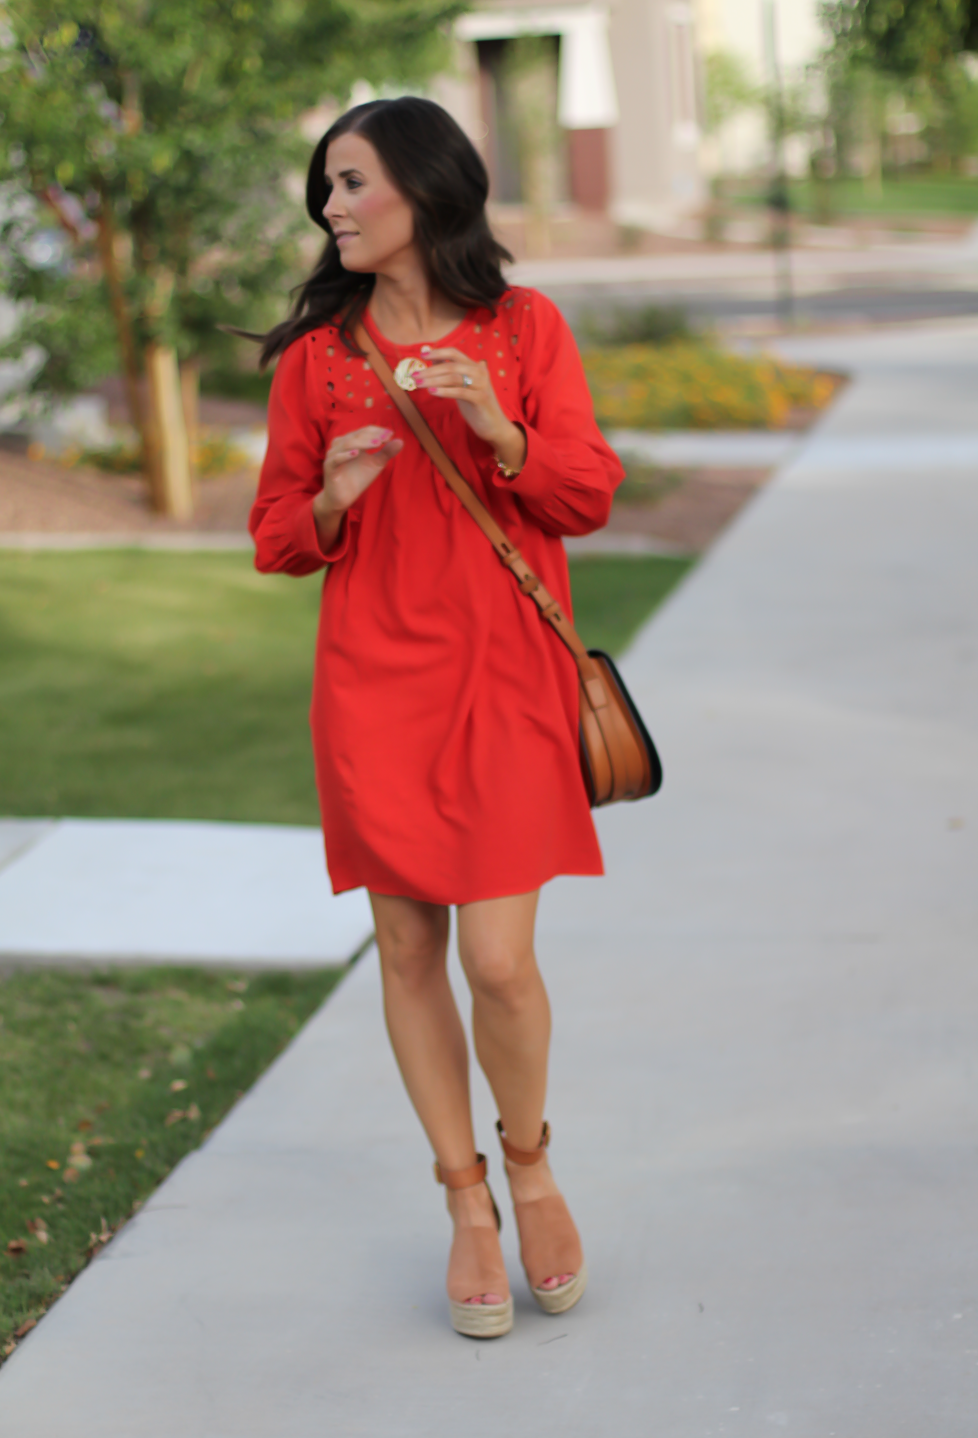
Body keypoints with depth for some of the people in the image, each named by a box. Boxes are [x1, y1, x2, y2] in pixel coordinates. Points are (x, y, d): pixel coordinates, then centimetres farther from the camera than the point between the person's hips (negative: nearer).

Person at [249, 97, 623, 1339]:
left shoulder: (524, 329, 4)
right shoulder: (316, 354, 6)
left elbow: (590, 495, 1)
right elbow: (275, 536, 10)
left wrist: (498, 432, -16)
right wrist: (332, 499, -12)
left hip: (505, 677, -2)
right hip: (373, 685, 2)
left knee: (498, 958, -8)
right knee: (407, 949, 5)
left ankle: (530, 1163, 21)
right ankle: (468, 1208, 22)